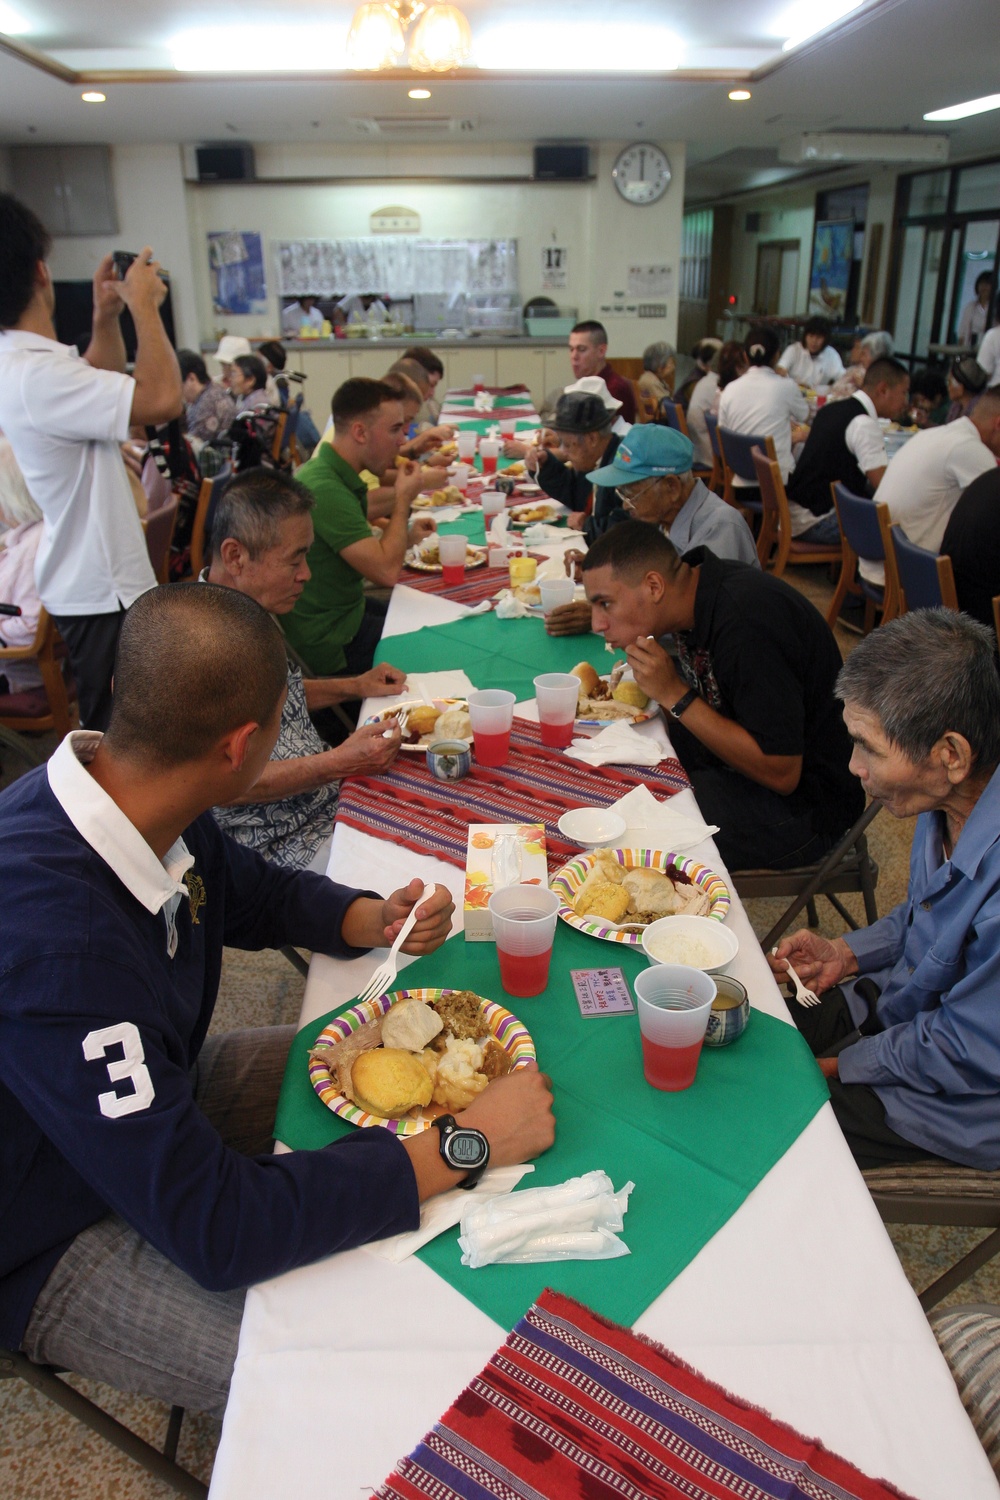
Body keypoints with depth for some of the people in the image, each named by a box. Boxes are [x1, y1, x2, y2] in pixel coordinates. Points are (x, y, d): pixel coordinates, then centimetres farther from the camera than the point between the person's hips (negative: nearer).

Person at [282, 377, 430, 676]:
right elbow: (386, 572, -26)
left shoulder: (337, 475, 5)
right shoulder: (324, 488, -26)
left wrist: (406, 537, 5)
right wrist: (403, 500, -14)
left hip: (345, 611, 9)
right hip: (329, 644, -9)